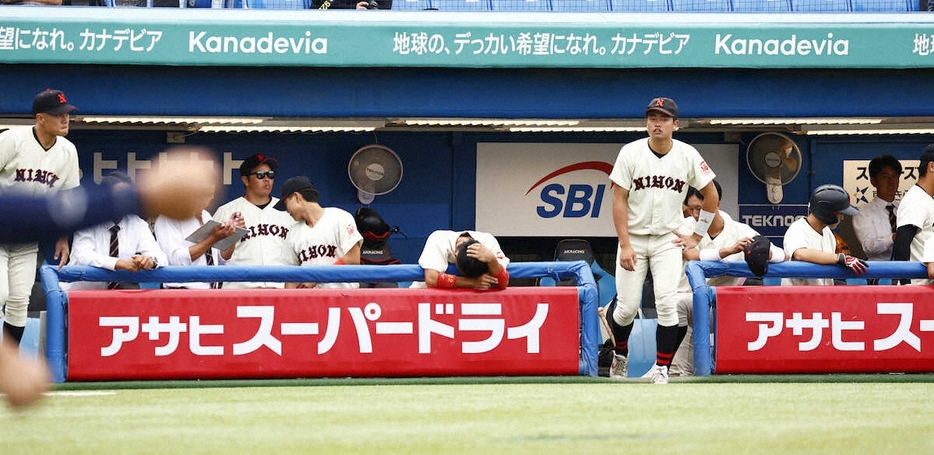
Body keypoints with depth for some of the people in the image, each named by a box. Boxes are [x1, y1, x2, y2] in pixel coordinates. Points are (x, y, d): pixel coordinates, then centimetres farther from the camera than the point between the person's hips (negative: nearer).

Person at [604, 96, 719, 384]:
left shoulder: (687, 155, -5)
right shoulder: (631, 153, -8)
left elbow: (711, 195, 7)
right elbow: (619, 200, -7)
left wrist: (697, 236, 4)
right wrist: (625, 245, -14)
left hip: (668, 241, 0)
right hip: (633, 238, 0)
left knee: (666, 303, -15)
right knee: (627, 306, -1)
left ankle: (662, 367, -7)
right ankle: (620, 354, 28)